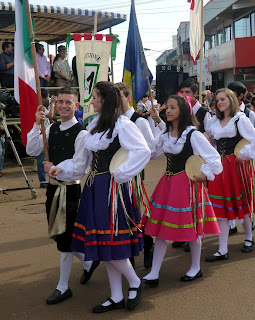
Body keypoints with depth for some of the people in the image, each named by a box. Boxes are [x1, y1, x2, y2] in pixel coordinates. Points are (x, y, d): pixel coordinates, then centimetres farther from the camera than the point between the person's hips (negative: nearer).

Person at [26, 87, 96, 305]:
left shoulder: (81, 134, -15)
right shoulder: (52, 129, 6)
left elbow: (78, 169, -19)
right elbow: (32, 151, -3)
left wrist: (55, 170, -15)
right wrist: (37, 125, -11)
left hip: (70, 190, -7)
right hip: (53, 188, 7)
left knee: (65, 238, 1)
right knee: (59, 235, 18)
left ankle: (63, 287, 17)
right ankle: (87, 262, 42)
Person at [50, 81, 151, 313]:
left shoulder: (122, 124, -13)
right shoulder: (95, 125, 14)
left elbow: (143, 151, -21)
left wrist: (121, 174, -19)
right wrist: (62, 168, 10)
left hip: (111, 188, -9)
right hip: (95, 187, 9)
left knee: (110, 242, -5)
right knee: (104, 243, 11)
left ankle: (135, 283, 20)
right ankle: (116, 297, 22)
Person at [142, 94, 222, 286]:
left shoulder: (193, 135, -11)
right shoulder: (166, 134, 9)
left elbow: (214, 158, -10)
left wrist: (204, 175, -16)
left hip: (187, 182, -6)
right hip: (168, 182, 6)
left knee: (191, 226, 6)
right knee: (161, 228, 4)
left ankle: (196, 268, 27)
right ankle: (153, 274, 9)